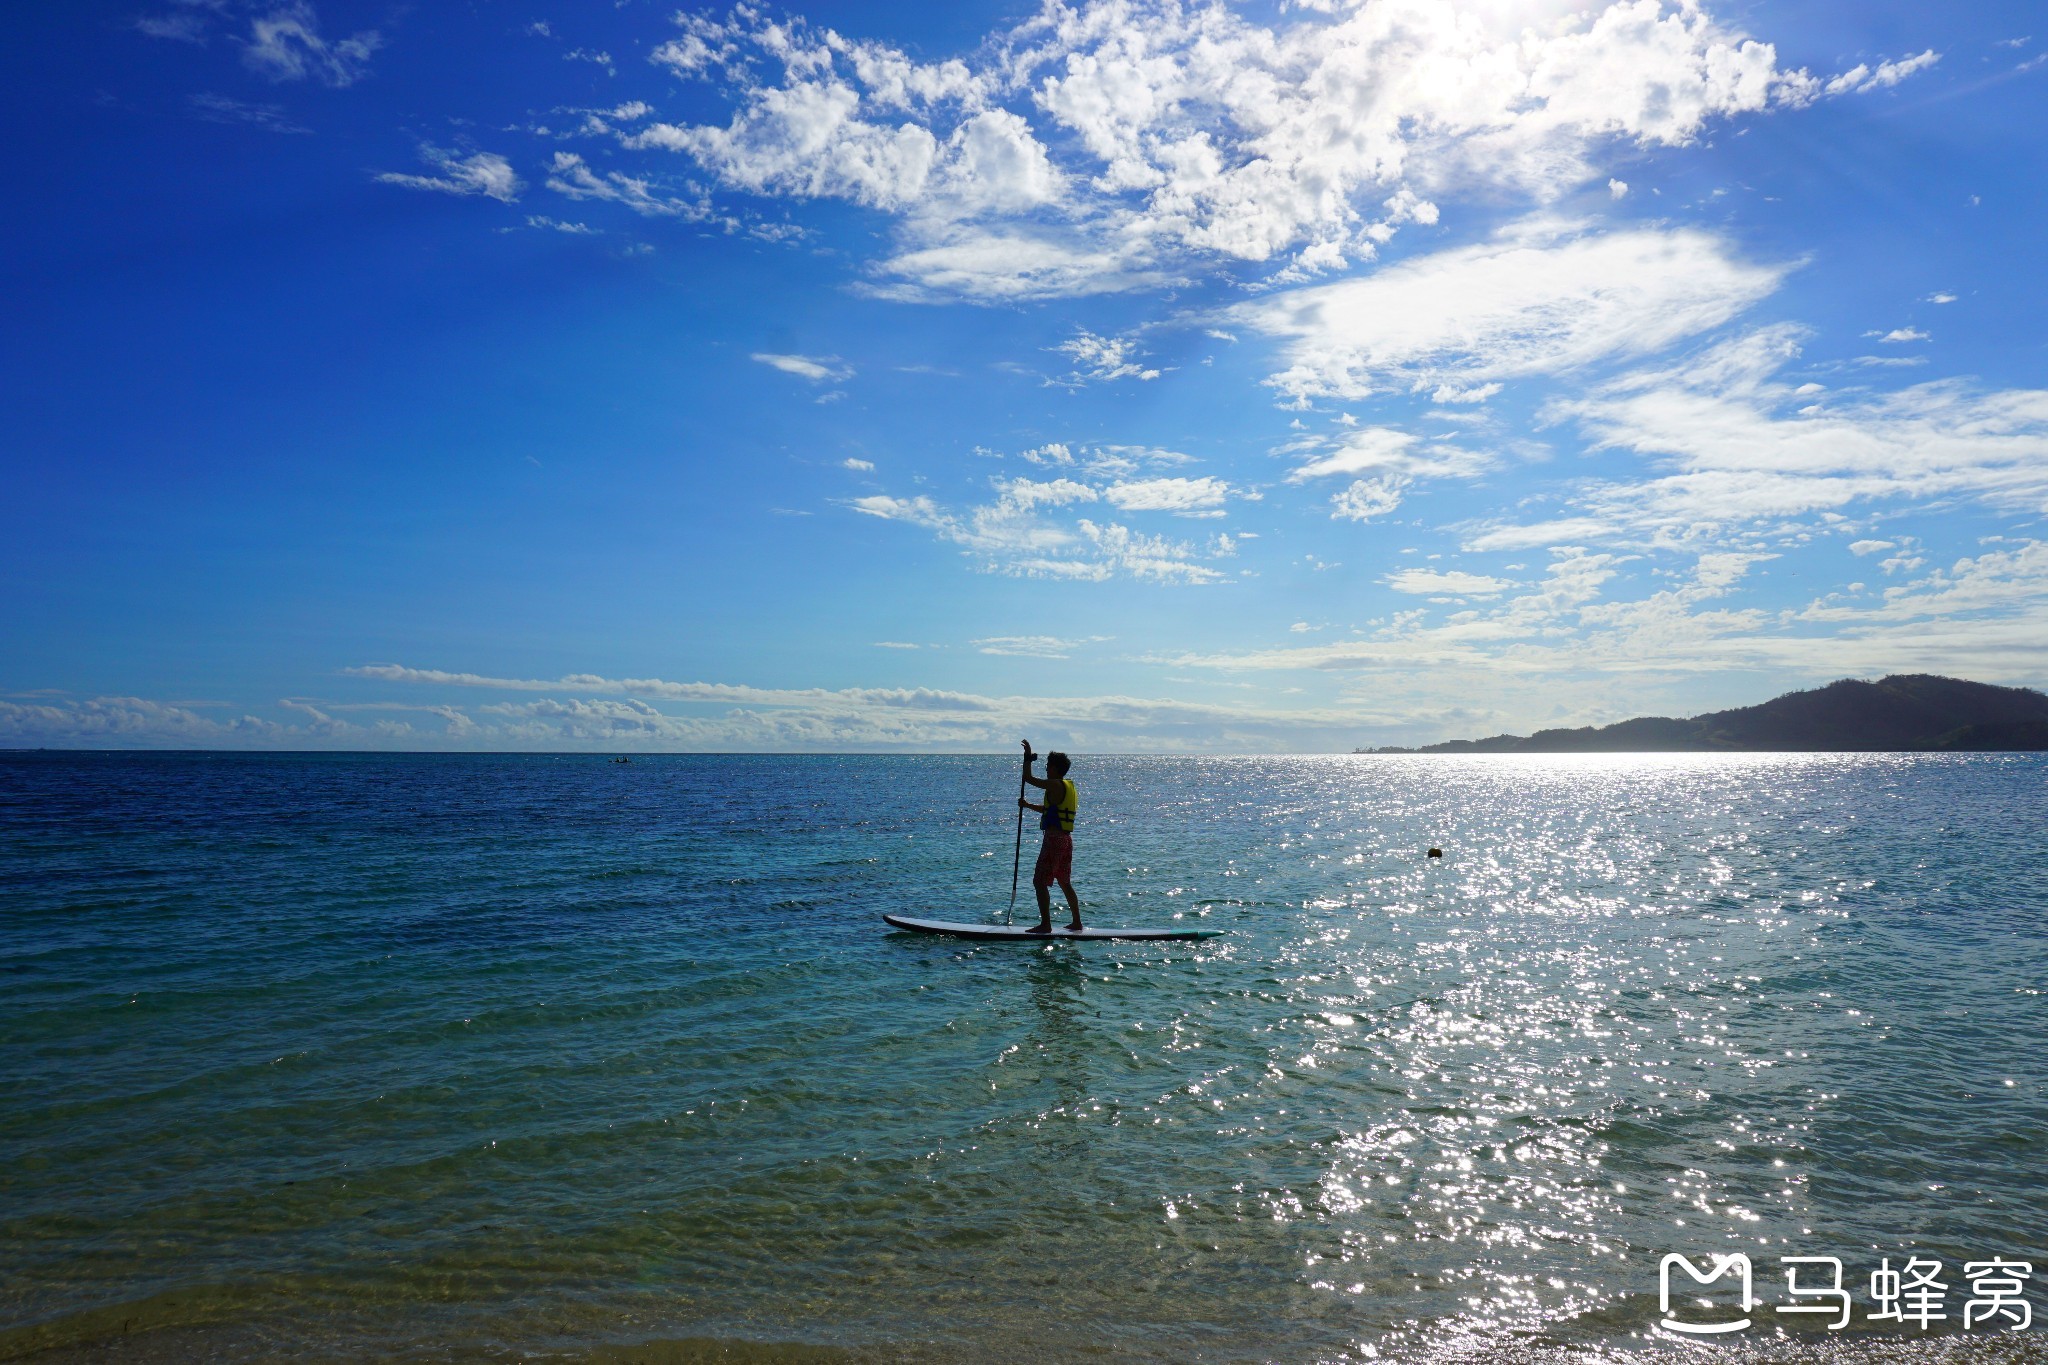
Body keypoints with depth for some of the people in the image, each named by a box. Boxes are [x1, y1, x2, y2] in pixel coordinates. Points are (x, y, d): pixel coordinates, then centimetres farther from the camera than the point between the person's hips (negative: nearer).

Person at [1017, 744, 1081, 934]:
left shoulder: (1055, 785, -13)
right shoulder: (1070, 787, 15)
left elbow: (1028, 778, -10)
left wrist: (1028, 757, 1)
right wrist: (1028, 805, 25)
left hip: (1054, 839, -9)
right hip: (1066, 839, 9)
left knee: (1040, 881, -5)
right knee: (1065, 883, 17)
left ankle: (1045, 924, -7)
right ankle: (1076, 922, 21)